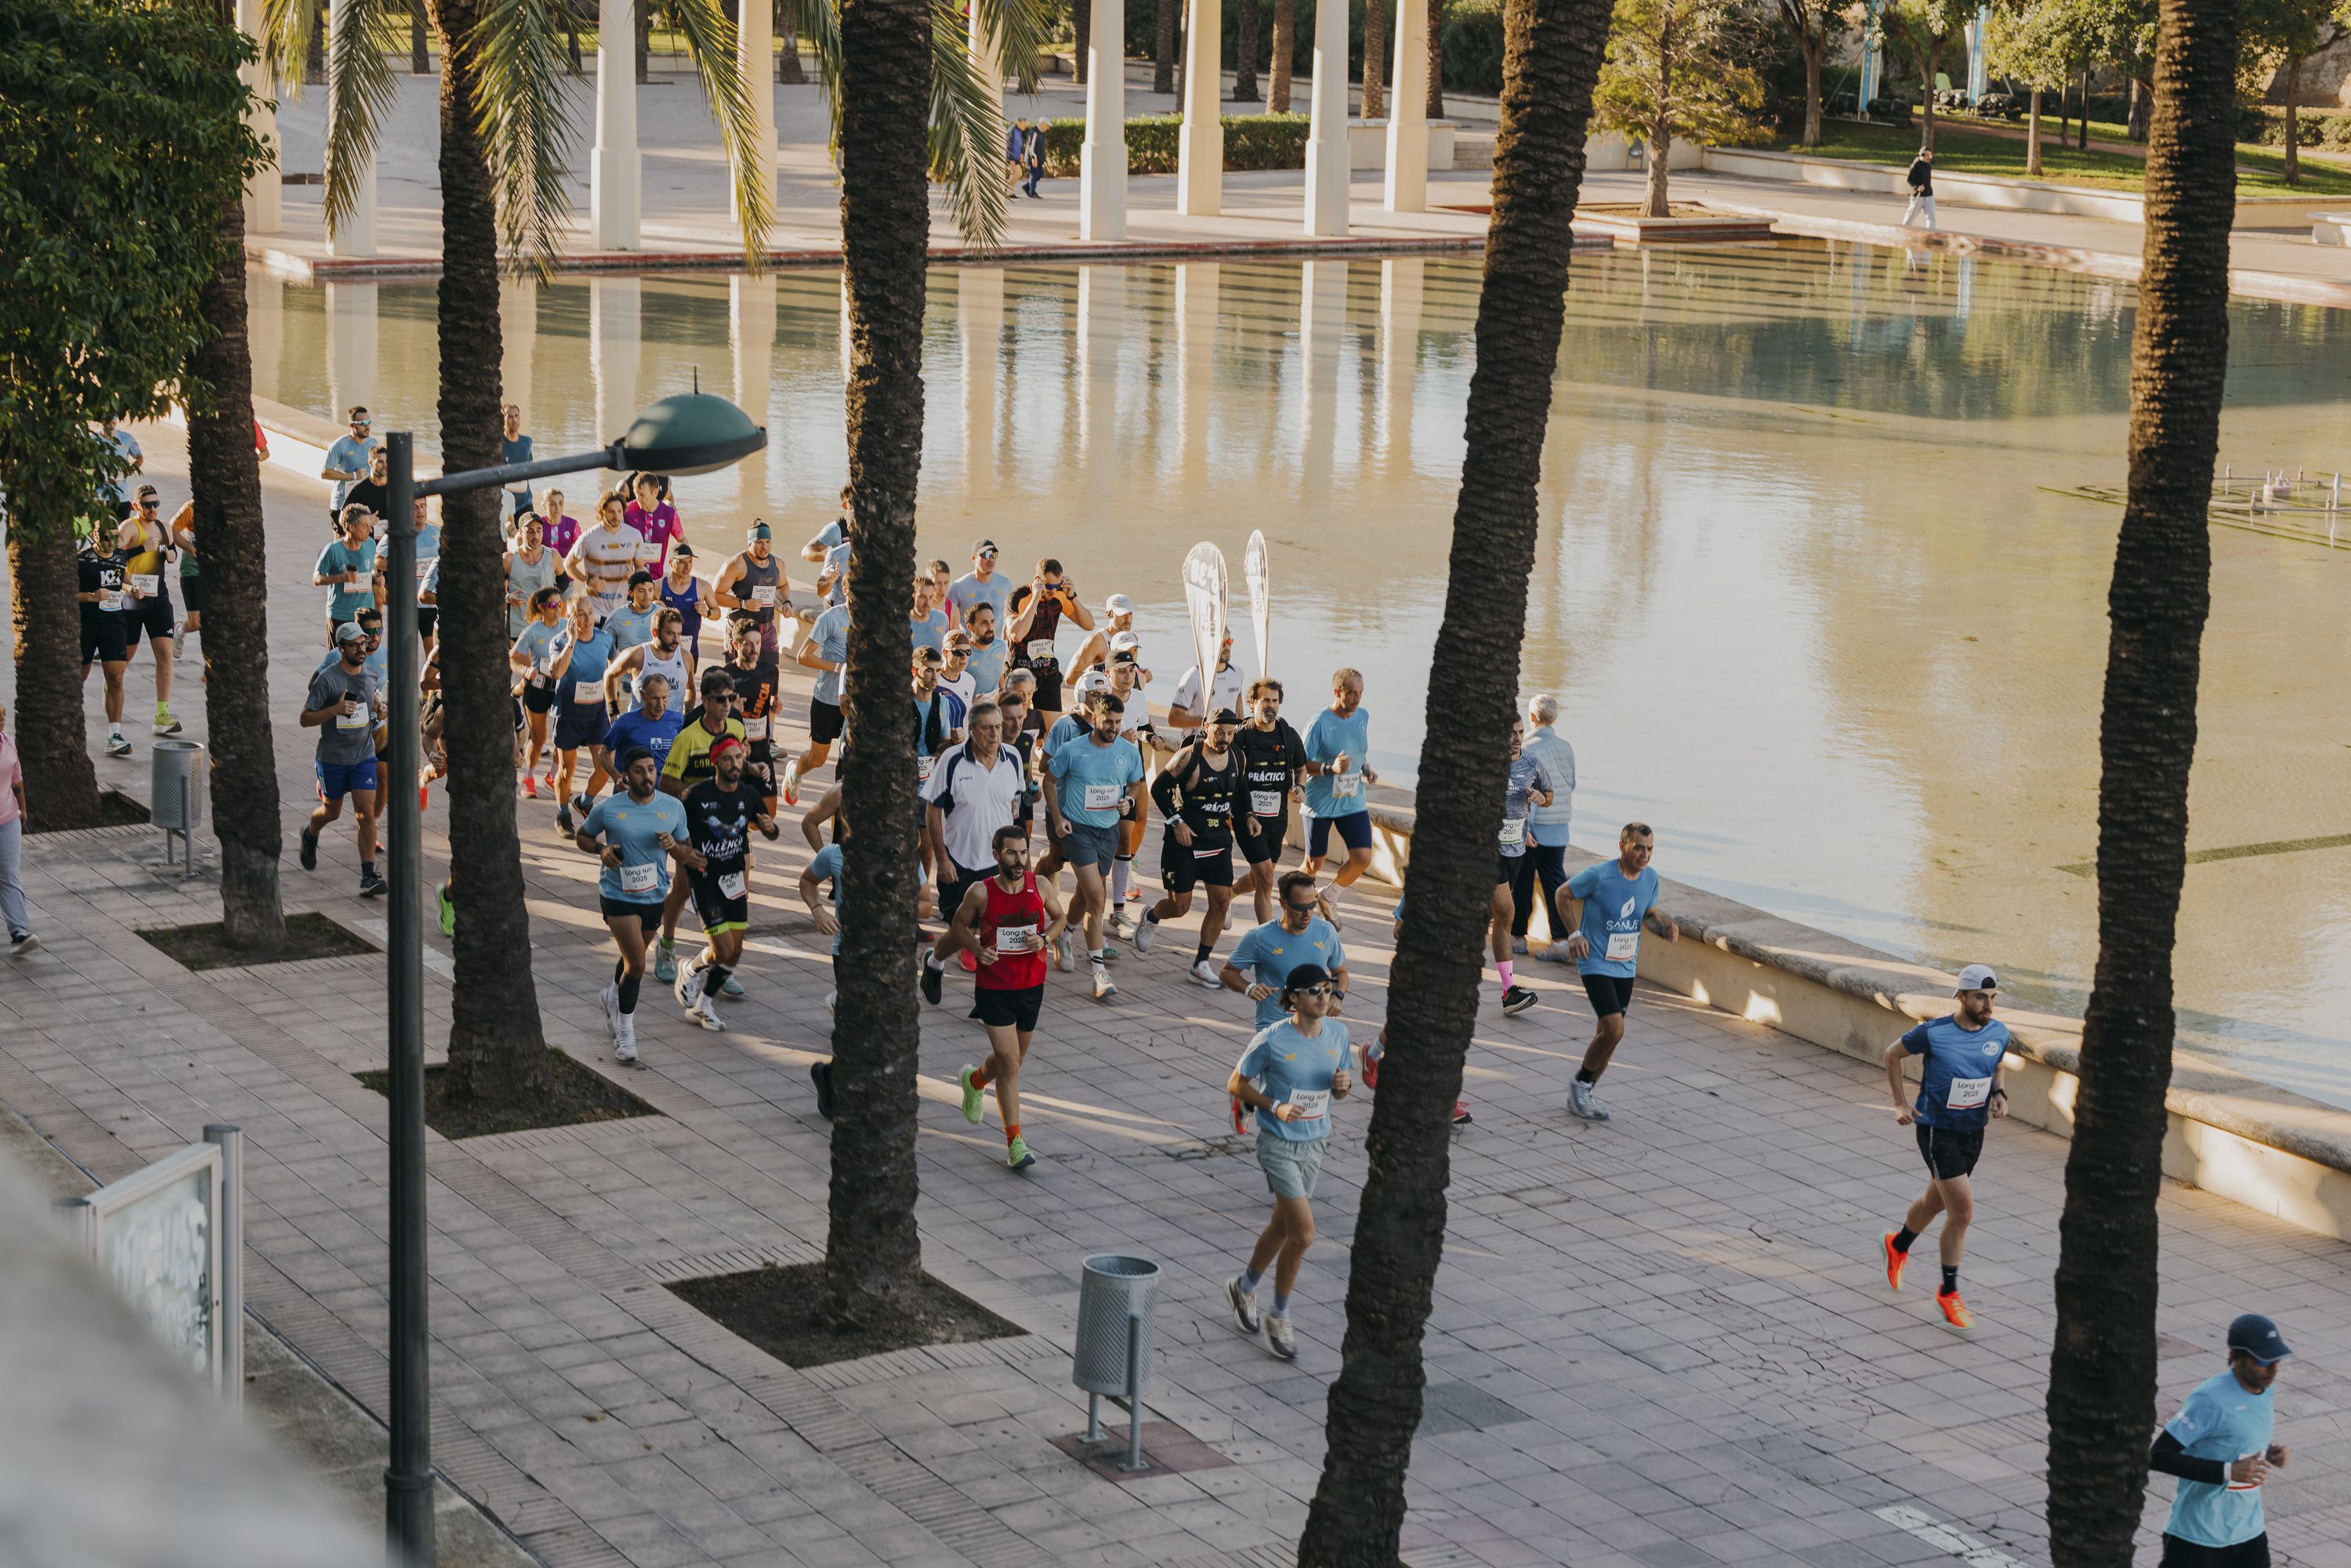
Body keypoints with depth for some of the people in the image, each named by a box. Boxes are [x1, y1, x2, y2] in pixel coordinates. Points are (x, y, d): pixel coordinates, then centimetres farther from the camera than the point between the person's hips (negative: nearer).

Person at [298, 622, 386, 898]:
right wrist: (335, 709, -27)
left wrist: (379, 704, 2)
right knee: (332, 811, 16)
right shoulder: (328, 679, -15)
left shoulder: (371, 674, 2)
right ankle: (310, 834, 52)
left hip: (364, 756, 3)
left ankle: (368, 877, -11)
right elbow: (305, 719, -13)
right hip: (333, 758, -3)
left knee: (366, 813, -9)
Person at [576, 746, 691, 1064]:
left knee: (633, 959, 22)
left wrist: (673, 846, -16)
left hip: (654, 895, 4)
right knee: (636, 964, -13)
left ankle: (614, 996, 52)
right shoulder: (607, 808, -11)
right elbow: (582, 836, 6)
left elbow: (686, 853, 7)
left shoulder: (673, 808, -3)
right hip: (618, 895, -4)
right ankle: (625, 1031, 1)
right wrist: (601, 849, -14)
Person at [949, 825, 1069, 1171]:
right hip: (993, 988, -4)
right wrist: (976, 949, -16)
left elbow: (1060, 917, 11)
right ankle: (1015, 1142, -2)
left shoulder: (1040, 887, -6)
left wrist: (1045, 939, -10)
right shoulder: (981, 892, -13)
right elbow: (959, 926, 3)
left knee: (1014, 1059, 19)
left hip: (1031, 985, 4)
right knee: (1009, 1063, -10)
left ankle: (974, 1080, 53)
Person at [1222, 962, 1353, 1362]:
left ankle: (1244, 1288, 43)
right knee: (1303, 1234, -12)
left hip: (1314, 1144, 6)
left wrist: (1344, 1084, -12)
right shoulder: (1272, 1039, -17)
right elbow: (1236, 1084, -7)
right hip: (1279, 1145, -6)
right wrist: (1276, 1107, -20)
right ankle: (1279, 1318, 8)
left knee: (1282, 1228, 18)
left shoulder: (1337, 1033, -1)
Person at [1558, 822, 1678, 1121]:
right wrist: (1575, 934, -12)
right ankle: (1580, 1084, 4)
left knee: (1608, 1034, 9)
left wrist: (1665, 928, -6)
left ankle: (1583, 1095, 24)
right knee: (1614, 1030, -17)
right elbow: (1563, 895, -5)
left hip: (1626, 967, 6)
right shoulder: (1599, 875, -19)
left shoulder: (1650, 878, -1)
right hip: (1596, 964, -6)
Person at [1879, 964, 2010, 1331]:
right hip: (1938, 1131, -6)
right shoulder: (1933, 1033, -18)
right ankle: (1949, 1293, 3)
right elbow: (1893, 1054, -1)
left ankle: (1899, 1245, 53)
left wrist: (1998, 1095, -3)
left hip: (1974, 1132, 6)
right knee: (1962, 1212, -12)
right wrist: (1901, 1103, -3)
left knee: (1936, 1202, 23)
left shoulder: (1999, 1034, -4)